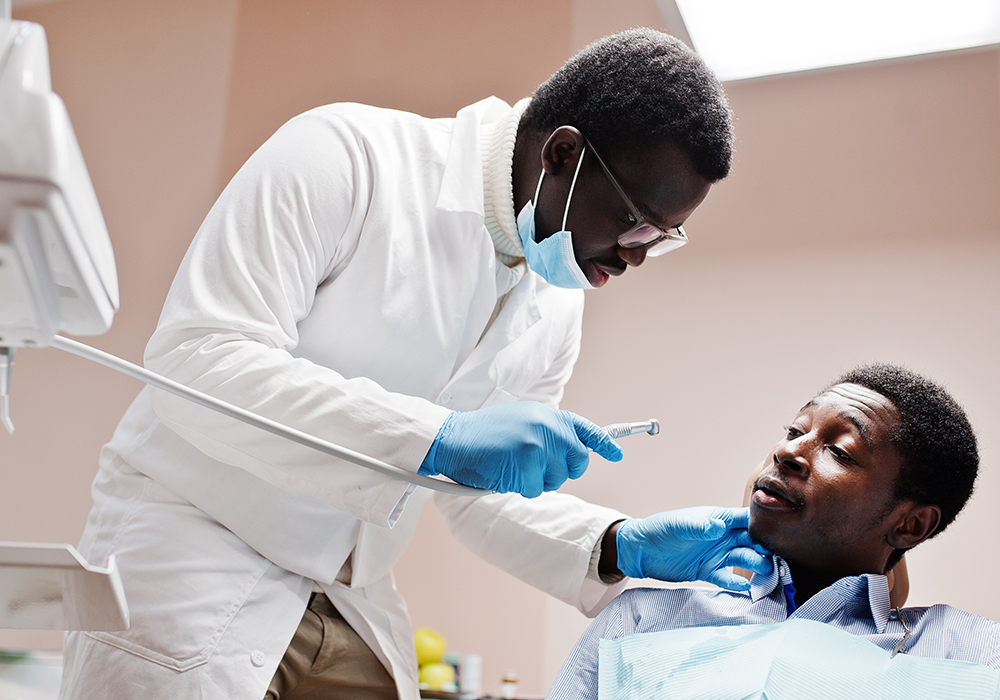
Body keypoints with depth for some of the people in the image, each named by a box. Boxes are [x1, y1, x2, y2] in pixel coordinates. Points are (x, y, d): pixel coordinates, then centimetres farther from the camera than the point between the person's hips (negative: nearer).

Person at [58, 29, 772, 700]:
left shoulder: (558, 305, 2)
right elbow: (193, 361, -26)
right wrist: (436, 438, -33)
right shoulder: (347, 155, -18)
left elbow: (481, 498, 7)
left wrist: (620, 549, -11)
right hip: (189, 554, -5)